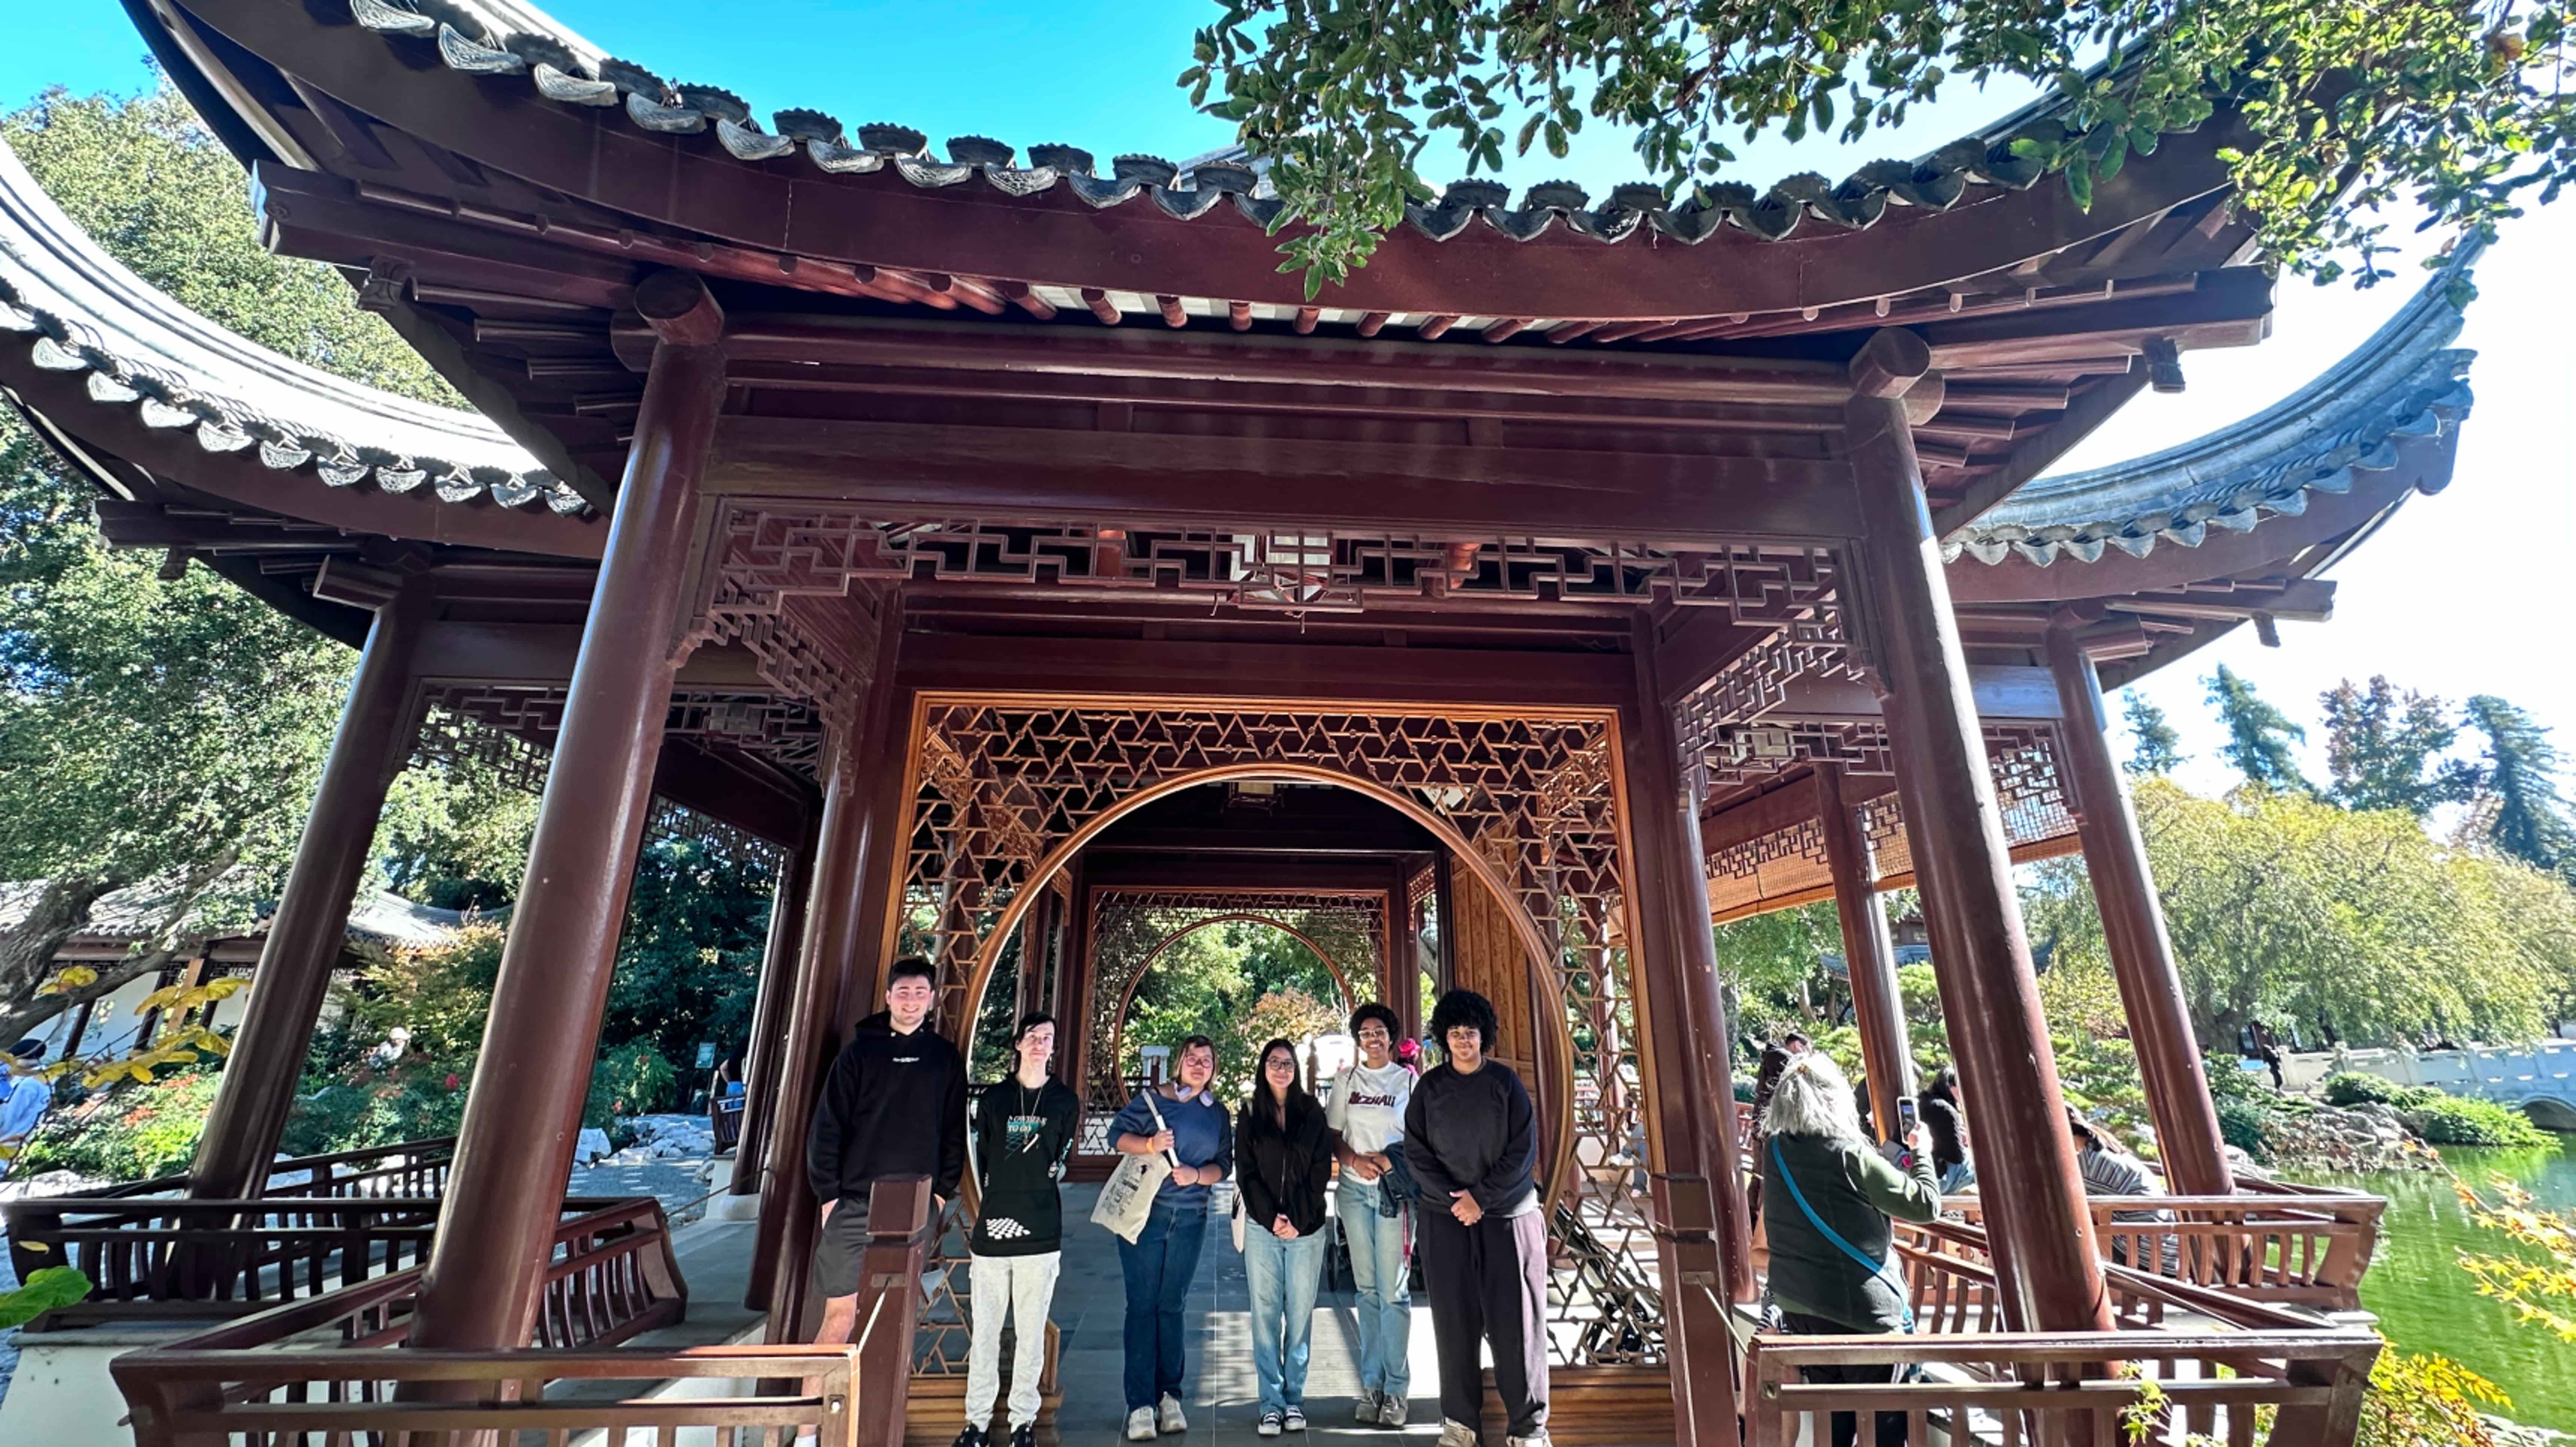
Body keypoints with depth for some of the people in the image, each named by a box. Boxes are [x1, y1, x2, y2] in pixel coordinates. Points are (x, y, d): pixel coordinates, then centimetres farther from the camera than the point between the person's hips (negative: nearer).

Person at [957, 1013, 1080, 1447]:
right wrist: (992, 1205, 8)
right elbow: (982, 1160, 11)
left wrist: (1033, 1200, 8)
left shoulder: (1065, 1100, 3)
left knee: (1031, 1331, 6)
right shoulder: (994, 1097, 6)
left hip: (1040, 1230, -1)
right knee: (984, 1330, 7)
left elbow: (1060, 1163, 11)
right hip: (992, 1226, 1)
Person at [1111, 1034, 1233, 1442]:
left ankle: (1169, 1396, 20)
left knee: (1171, 1306, 11)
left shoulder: (1219, 1114, 8)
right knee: (1142, 1306, -1)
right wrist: (1149, 1145, -25)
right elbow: (1117, 1135, -8)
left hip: (1190, 1221, 3)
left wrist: (1197, 1175, -13)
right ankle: (1140, 1404, 5)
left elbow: (1224, 1164, 6)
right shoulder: (1152, 1099, -4)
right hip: (1143, 1214, -3)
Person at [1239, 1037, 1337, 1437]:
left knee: (1300, 1315, 3)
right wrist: (1272, 1217, -9)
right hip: (1262, 1227, 0)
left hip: (1307, 1229, 0)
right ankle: (1271, 1403, 9)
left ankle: (1295, 1399, 15)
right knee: (1265, 1315, 1)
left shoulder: (1313, 1113, 4)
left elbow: (1321, 1172, 1)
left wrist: (1299, 1221, -8)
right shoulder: (1250, 1115, 5)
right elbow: (1247, 1174, 2)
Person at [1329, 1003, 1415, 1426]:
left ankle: (1396, 1389, 8)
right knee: (1367, 1289, 9)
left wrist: (1390, 1158, -16)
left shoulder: (1409, 1080, -1)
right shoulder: (1346, 1080, 7)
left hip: (1395, 1189, -2)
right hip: (1354, 1189, 3)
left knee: (1394, 1290, -2)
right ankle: (1371, 1384, 18)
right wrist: (1355, 1159, -11)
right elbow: (1333, 1134, 7)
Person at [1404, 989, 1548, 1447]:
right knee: (1455, 1322, 6)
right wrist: (1455, 1199, -12)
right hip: (1446, 1216, 1)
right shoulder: (1430, 1086, 1)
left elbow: (1524, 1150, -4)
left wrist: (1482, 1198, -11)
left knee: (1516, 1321, 2)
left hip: (1508, 1215, -1)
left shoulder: (1505, 1082, -1)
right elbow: (1416, 1152, 0)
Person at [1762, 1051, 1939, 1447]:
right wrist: (1919, 1152, 4)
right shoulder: (1850, 1155, -21)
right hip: (1858, 1308, -6)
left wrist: (1892, 1152, 10)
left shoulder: (1775, 1150, -1)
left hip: (1795, 1303, 6)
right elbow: (1926, 1205, -12)